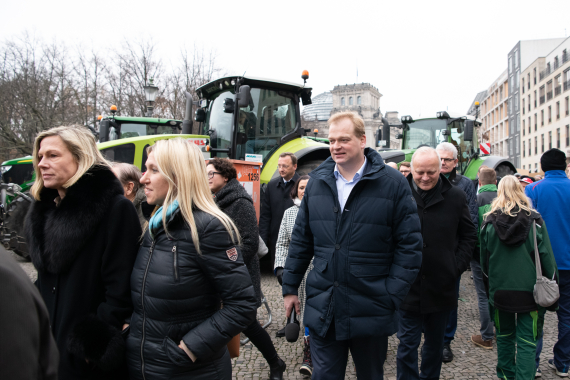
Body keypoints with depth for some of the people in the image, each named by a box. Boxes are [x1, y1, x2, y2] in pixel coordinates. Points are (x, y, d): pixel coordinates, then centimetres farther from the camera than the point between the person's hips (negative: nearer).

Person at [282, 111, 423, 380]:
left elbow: (409, 245, -6)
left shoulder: (392, 183, -7)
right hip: (322, 308, 2)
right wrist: (290, 287, 10)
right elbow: (301, 239, 9)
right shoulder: (317, 182, 4)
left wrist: (391, 296, -11)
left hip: (371, 311, -2)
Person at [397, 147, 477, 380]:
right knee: (408, 344, 6)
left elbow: (469, 236, 9)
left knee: (435, 343, 19)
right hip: (408, 286, -2)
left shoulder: (455, 197, -1)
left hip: (442, 286, 3)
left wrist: (457, 267, -1)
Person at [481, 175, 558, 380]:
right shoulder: (534, 220, -8)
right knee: (527, 341, 5)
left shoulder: (490, 221, -5)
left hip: (499, 289, 2)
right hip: (529, 290, -1)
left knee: (504, 336, 18)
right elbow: (546, 257, -4)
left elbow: (484, 259, 3)